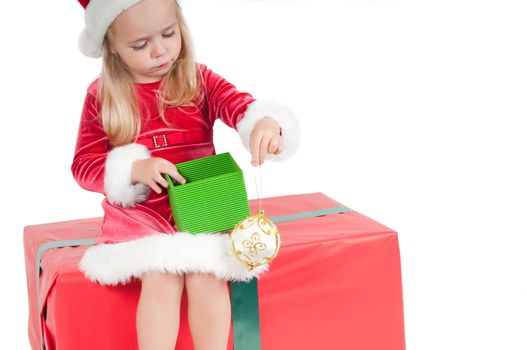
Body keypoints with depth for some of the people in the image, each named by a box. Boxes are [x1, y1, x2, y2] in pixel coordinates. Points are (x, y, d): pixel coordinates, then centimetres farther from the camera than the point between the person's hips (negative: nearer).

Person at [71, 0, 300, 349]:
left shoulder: (199, 81, 3)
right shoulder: (102, 96, 1)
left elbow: (241, 106, -12)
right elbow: (84, 164, 0)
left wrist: (267, 123, -37)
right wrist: (135, 169, -19)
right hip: (141, 212, -1)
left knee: (207, 277, -25)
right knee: (162, 279, -27)